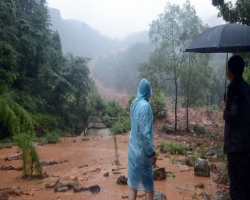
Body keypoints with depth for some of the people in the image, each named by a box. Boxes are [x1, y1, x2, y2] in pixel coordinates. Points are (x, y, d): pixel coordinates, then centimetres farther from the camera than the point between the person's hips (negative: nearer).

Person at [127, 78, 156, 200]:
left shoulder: (134, 104, 3)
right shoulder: (145, 106, -20)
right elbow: (145, 133, -22)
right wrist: (152, 152, -17)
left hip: (133, 149, 7)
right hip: (142, 151, -7)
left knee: (133, 182, 13)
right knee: (148, 185, 6)